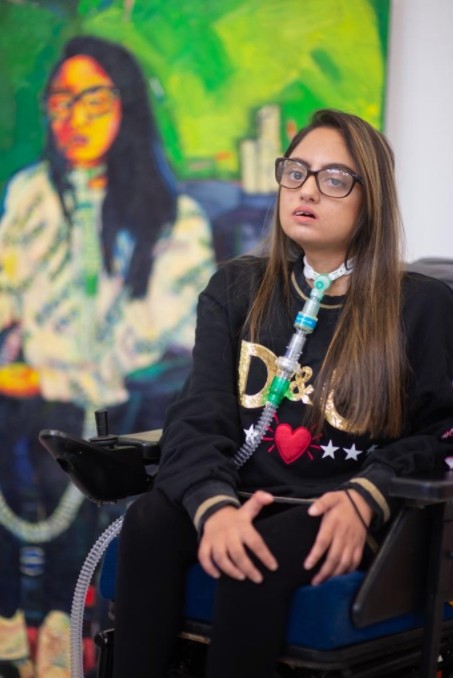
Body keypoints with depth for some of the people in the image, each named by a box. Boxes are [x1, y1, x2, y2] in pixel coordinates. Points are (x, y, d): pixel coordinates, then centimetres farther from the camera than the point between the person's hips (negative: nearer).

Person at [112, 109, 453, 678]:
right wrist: (215, 505, -24)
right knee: (149, 521, -30)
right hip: (246, 501, 3)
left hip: (347, 523, -2)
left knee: (264, 554, -35)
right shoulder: (237, 290, 9)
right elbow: (198, 419, -1)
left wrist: (366, 497, -19)